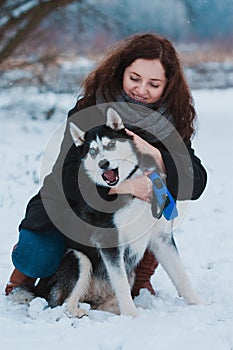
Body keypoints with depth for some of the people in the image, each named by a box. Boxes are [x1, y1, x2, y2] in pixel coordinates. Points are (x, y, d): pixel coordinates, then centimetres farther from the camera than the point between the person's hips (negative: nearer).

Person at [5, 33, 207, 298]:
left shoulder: (171, 122, -11)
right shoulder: (89, 110, -19)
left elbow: (196, 184, -21)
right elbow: (66, 173, -31)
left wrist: (155, 156, -39)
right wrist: (123, 186, -47)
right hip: (73, 204, -2)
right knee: (41, 261, -27)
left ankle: (140, 279, -6)